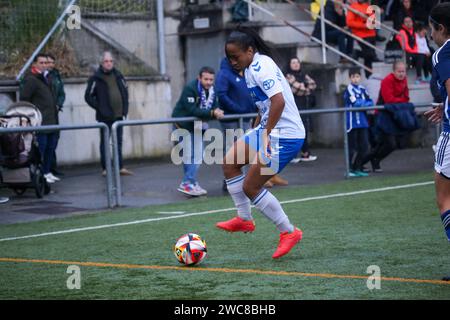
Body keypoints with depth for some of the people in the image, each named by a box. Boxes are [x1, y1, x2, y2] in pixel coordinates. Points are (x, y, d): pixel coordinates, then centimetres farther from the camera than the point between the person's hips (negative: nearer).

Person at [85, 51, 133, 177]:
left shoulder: (118, 75, 8)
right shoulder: (96, 78, -7)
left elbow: (125, 90, 20)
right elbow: (88, 96, -5)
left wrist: (125, 108, 10)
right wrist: (99, 108, -11)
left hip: (118, 115, 5)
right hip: (105, 116, -5)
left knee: (119, 141, 7)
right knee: (104, 142, 2)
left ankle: (120, 167, 10)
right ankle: (105, 168, 6)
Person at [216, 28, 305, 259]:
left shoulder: (260, 68, -18)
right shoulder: (252, 68, 13)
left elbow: (278, 101, -29)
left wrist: (266, 134, -25)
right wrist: (257, 131, 22)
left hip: (285, 136, -10)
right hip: (268, 130, 10)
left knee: (250, 187, -6)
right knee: (229, 163, 10)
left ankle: (289, 232, 6)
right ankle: (244, 219, 20)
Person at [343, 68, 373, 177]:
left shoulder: (363, 89, 12)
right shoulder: (349, 89, -7)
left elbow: (370, 102, 8)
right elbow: (355, 103, -17)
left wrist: (362, 104, -11)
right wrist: (366, 103, -3)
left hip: (363, 122, 6)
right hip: (352, 123, -6)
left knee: (364, 147, 6)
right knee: (353, 148, -2)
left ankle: (358, 168, 15)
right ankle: (351, 169, 7)